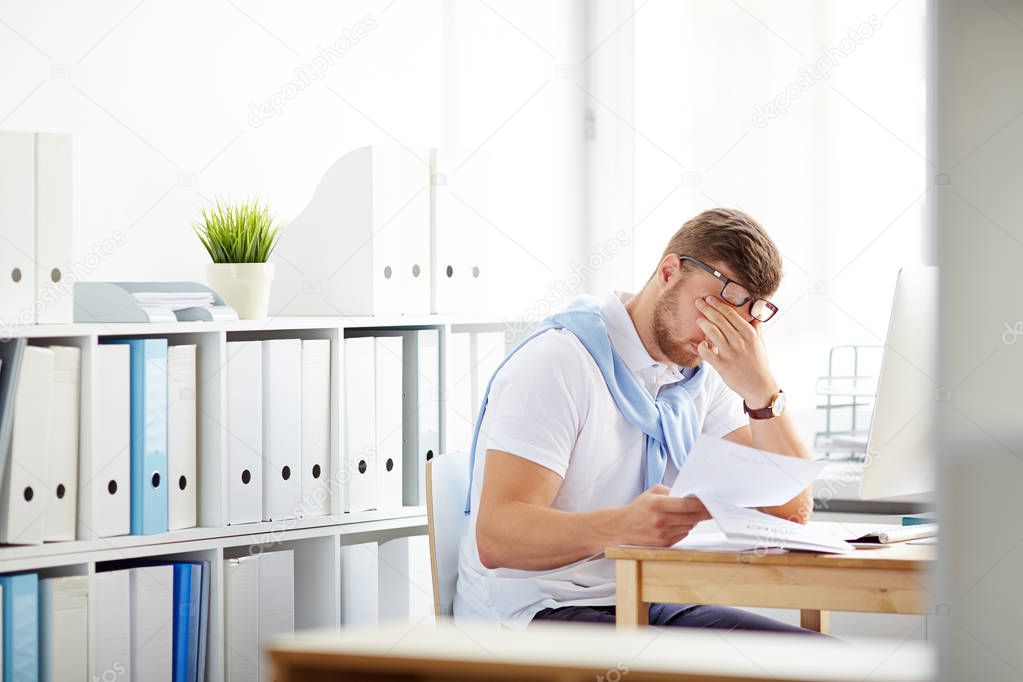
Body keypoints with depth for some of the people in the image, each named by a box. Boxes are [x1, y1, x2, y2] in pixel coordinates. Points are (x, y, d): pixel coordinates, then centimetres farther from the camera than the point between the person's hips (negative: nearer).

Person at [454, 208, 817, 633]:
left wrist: (761, 391, -11)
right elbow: (496, 538, -22)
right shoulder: (558, 363, -12)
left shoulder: (705, 375, 11)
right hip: (533, 614, -7)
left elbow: (792, 510, 3)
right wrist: (622, 526, -40)